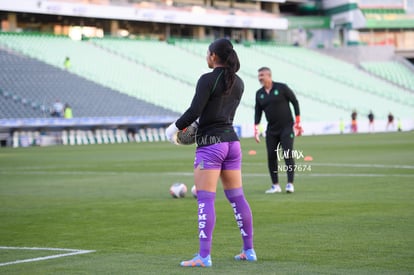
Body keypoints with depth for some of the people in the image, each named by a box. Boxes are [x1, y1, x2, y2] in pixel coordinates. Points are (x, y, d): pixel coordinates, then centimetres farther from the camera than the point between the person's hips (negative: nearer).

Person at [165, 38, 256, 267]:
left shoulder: (208, 80, -12)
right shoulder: (238, 83, 10)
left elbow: (195, 110, -18)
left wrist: (174, 128, -5)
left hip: (210, 144, -7)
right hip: (231, 141, 7)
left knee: (205, 200, -7)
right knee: (237, 197, 13)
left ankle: (204, 256, -10)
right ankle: (249, 250, 18)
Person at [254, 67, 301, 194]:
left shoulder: (282, 88, -6)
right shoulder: (259, 93, 6)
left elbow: (295, 102, -1)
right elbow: (258, 112, 9)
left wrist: (298, 122, -4)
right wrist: (256, 129, -1)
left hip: (286, 127, -4)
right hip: (271, 129, 4)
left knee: (288, 155, -11)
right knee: (271, 156, -1)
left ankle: (290, 184, -8)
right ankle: (275, 185, 5)